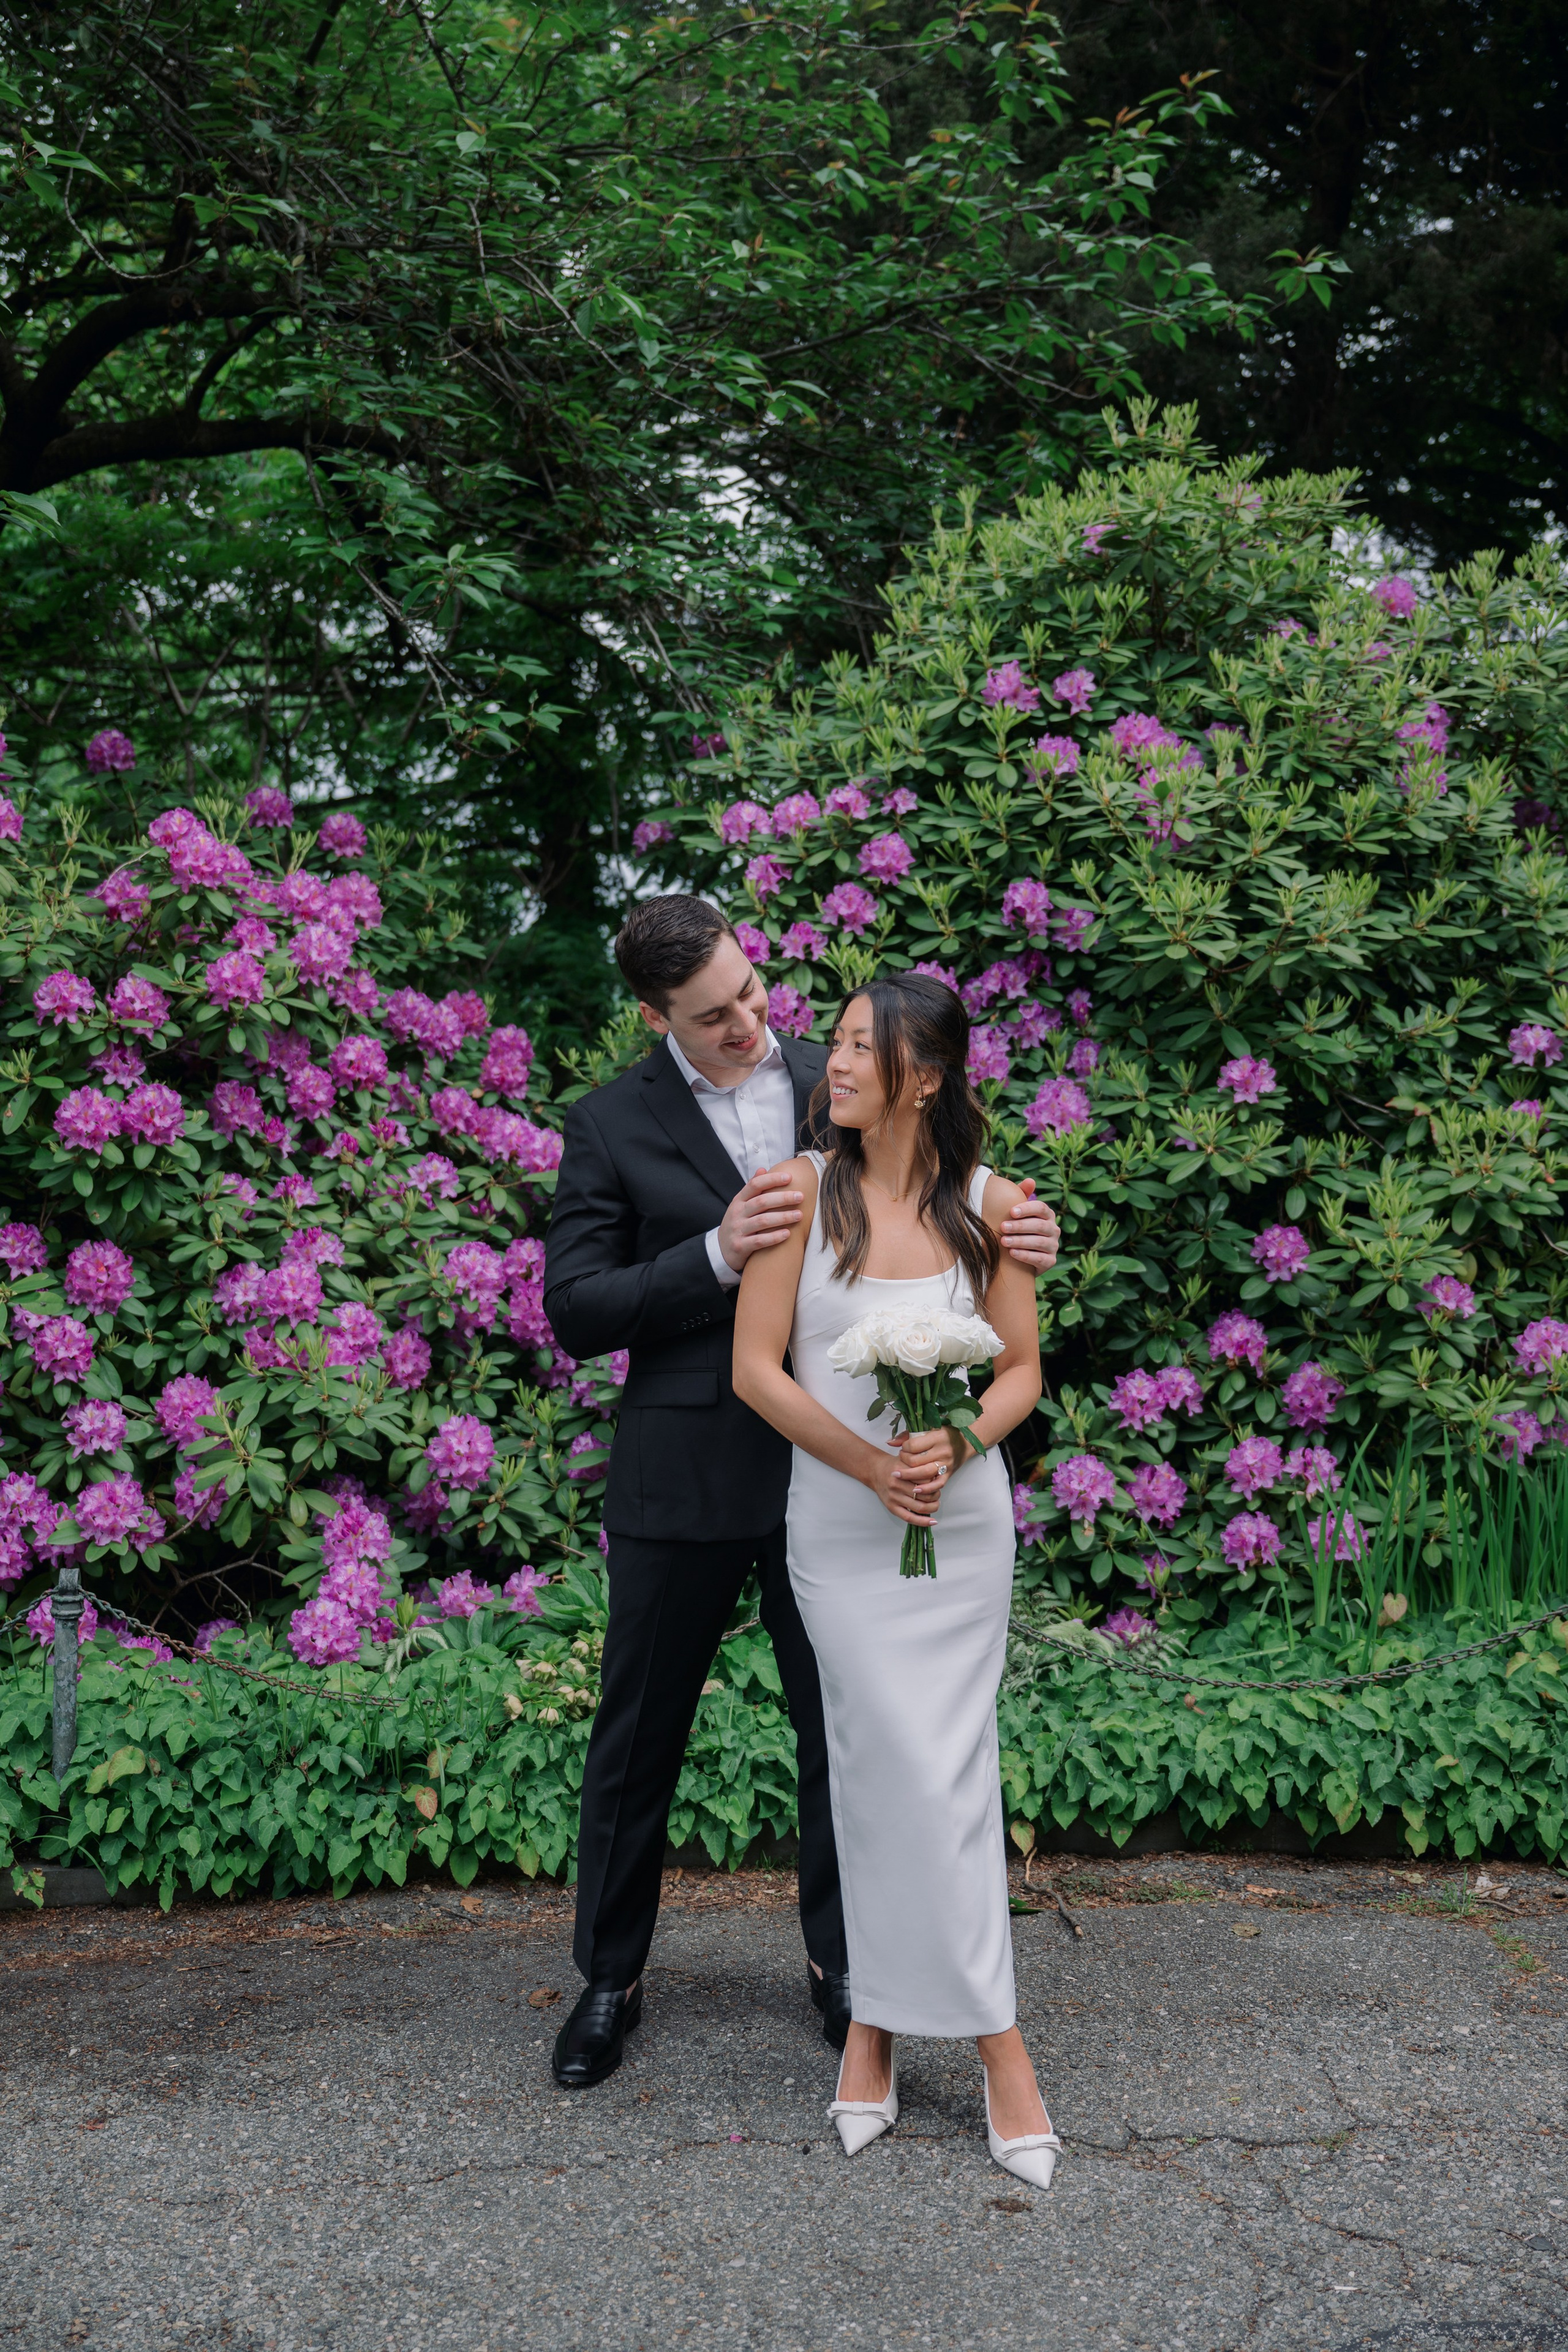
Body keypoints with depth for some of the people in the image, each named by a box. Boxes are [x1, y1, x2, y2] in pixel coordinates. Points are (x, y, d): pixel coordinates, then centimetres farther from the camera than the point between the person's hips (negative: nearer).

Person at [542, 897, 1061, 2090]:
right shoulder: (613, 1124, -3)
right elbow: (576, 1311, -7)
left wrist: (1017, 1240, -11)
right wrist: (716, 1256, -21)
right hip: (683, 1477, -1)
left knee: (840, 1728, 13)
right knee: (639, 1736, 11)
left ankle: (841, 1963, 33)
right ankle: (610, 1979, 30)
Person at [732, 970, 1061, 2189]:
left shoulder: (988, 1205, 0)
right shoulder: (804, 1189, -4)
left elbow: (1023, 1372, 5)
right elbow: (756, 1369, -5)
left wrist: (952, 1443, -15)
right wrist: (870, 1463, -15)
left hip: (962, 1519, 2)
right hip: (840, 1523, -1)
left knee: (933, 1771, 2)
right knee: (912, 1771, -3)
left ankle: (876, 2015, 18)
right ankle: (996, 2038, 12)